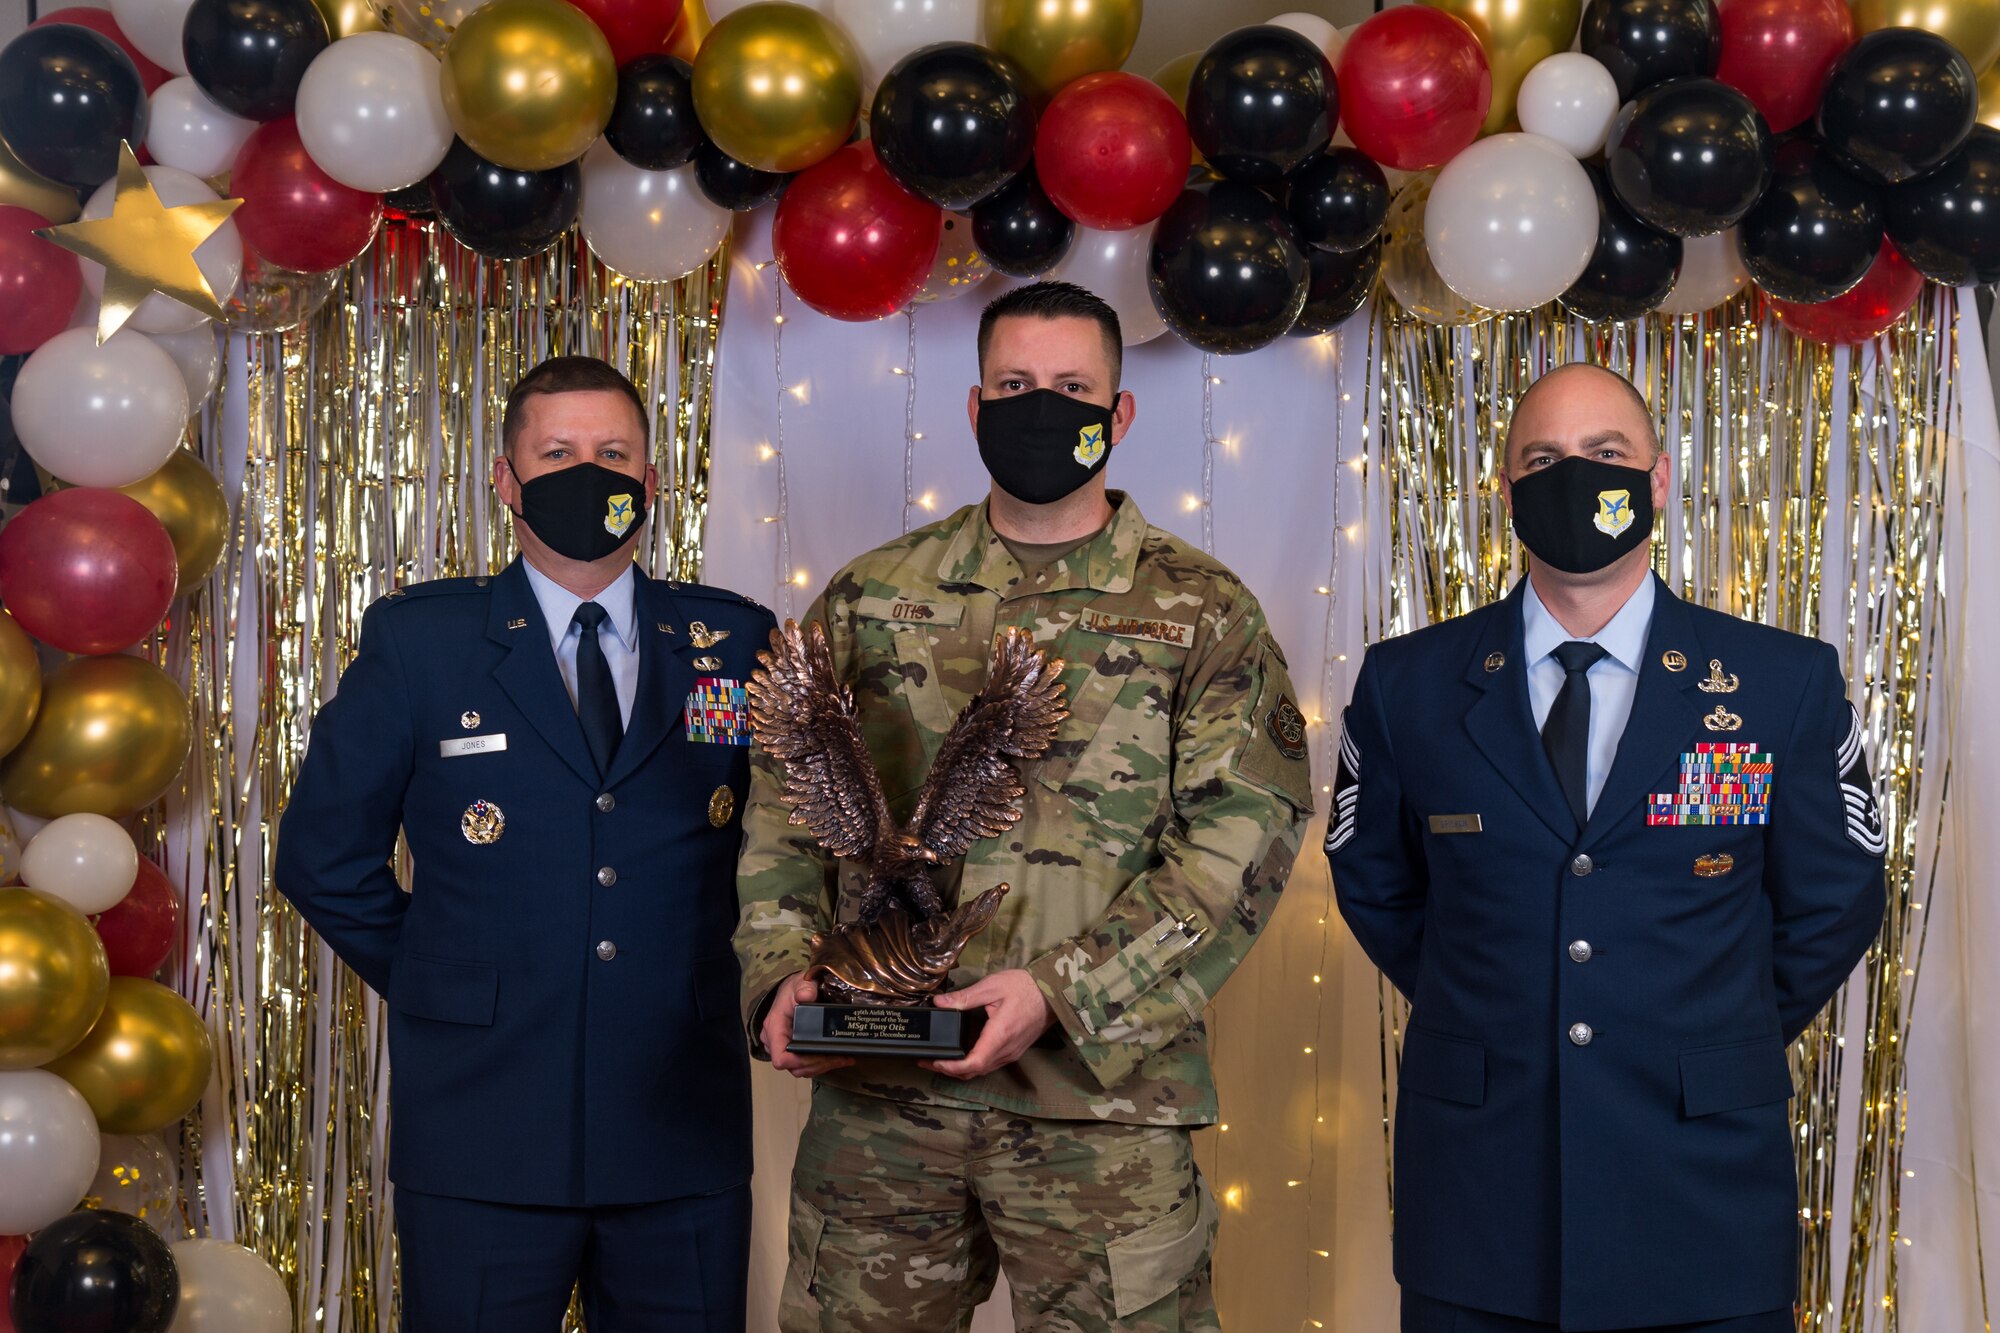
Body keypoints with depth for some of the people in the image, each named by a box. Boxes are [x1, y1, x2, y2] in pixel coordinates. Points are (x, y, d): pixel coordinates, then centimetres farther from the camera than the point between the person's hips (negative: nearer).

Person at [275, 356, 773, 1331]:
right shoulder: (415, 641, 1)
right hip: (484, 1142, -2)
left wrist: (708, 974, 6)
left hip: (684, 1140, 2)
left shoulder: (735, 641, 5)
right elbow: (322, 856, 6)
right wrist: (435, 984, 4)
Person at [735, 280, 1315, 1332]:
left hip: (1102, 1094, -2)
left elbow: (1244, 835, -6)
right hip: (874, 1096, 3)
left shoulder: (1203, 613, 2)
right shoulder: (872, 600, 11)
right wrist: (782, 974, -3)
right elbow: (782, 804, 14)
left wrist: (1060, 992, -15)